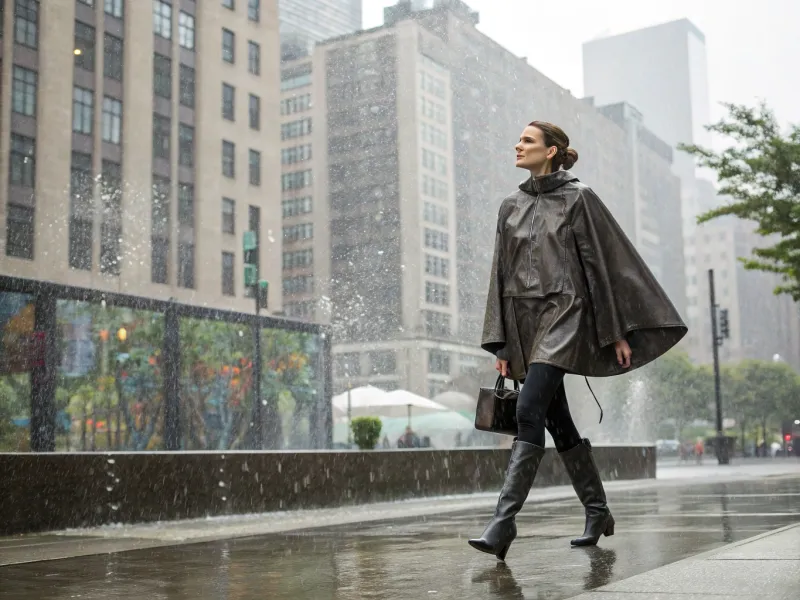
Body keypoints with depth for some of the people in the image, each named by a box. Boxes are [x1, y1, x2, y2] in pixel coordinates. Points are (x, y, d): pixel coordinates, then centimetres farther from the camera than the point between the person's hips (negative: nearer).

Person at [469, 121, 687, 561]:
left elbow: (603, 261, -2)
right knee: (557, 421, 10)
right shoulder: (511, 206, 15)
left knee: (529, 411, -19)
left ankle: (503, 521, -20)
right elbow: (501, 273, 14)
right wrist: (500, 343, 9)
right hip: (522, 316, 6)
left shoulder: (578, 198, 0)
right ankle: (597, 513, 23)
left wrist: (617, 331, -5)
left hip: (563, 313, -6)